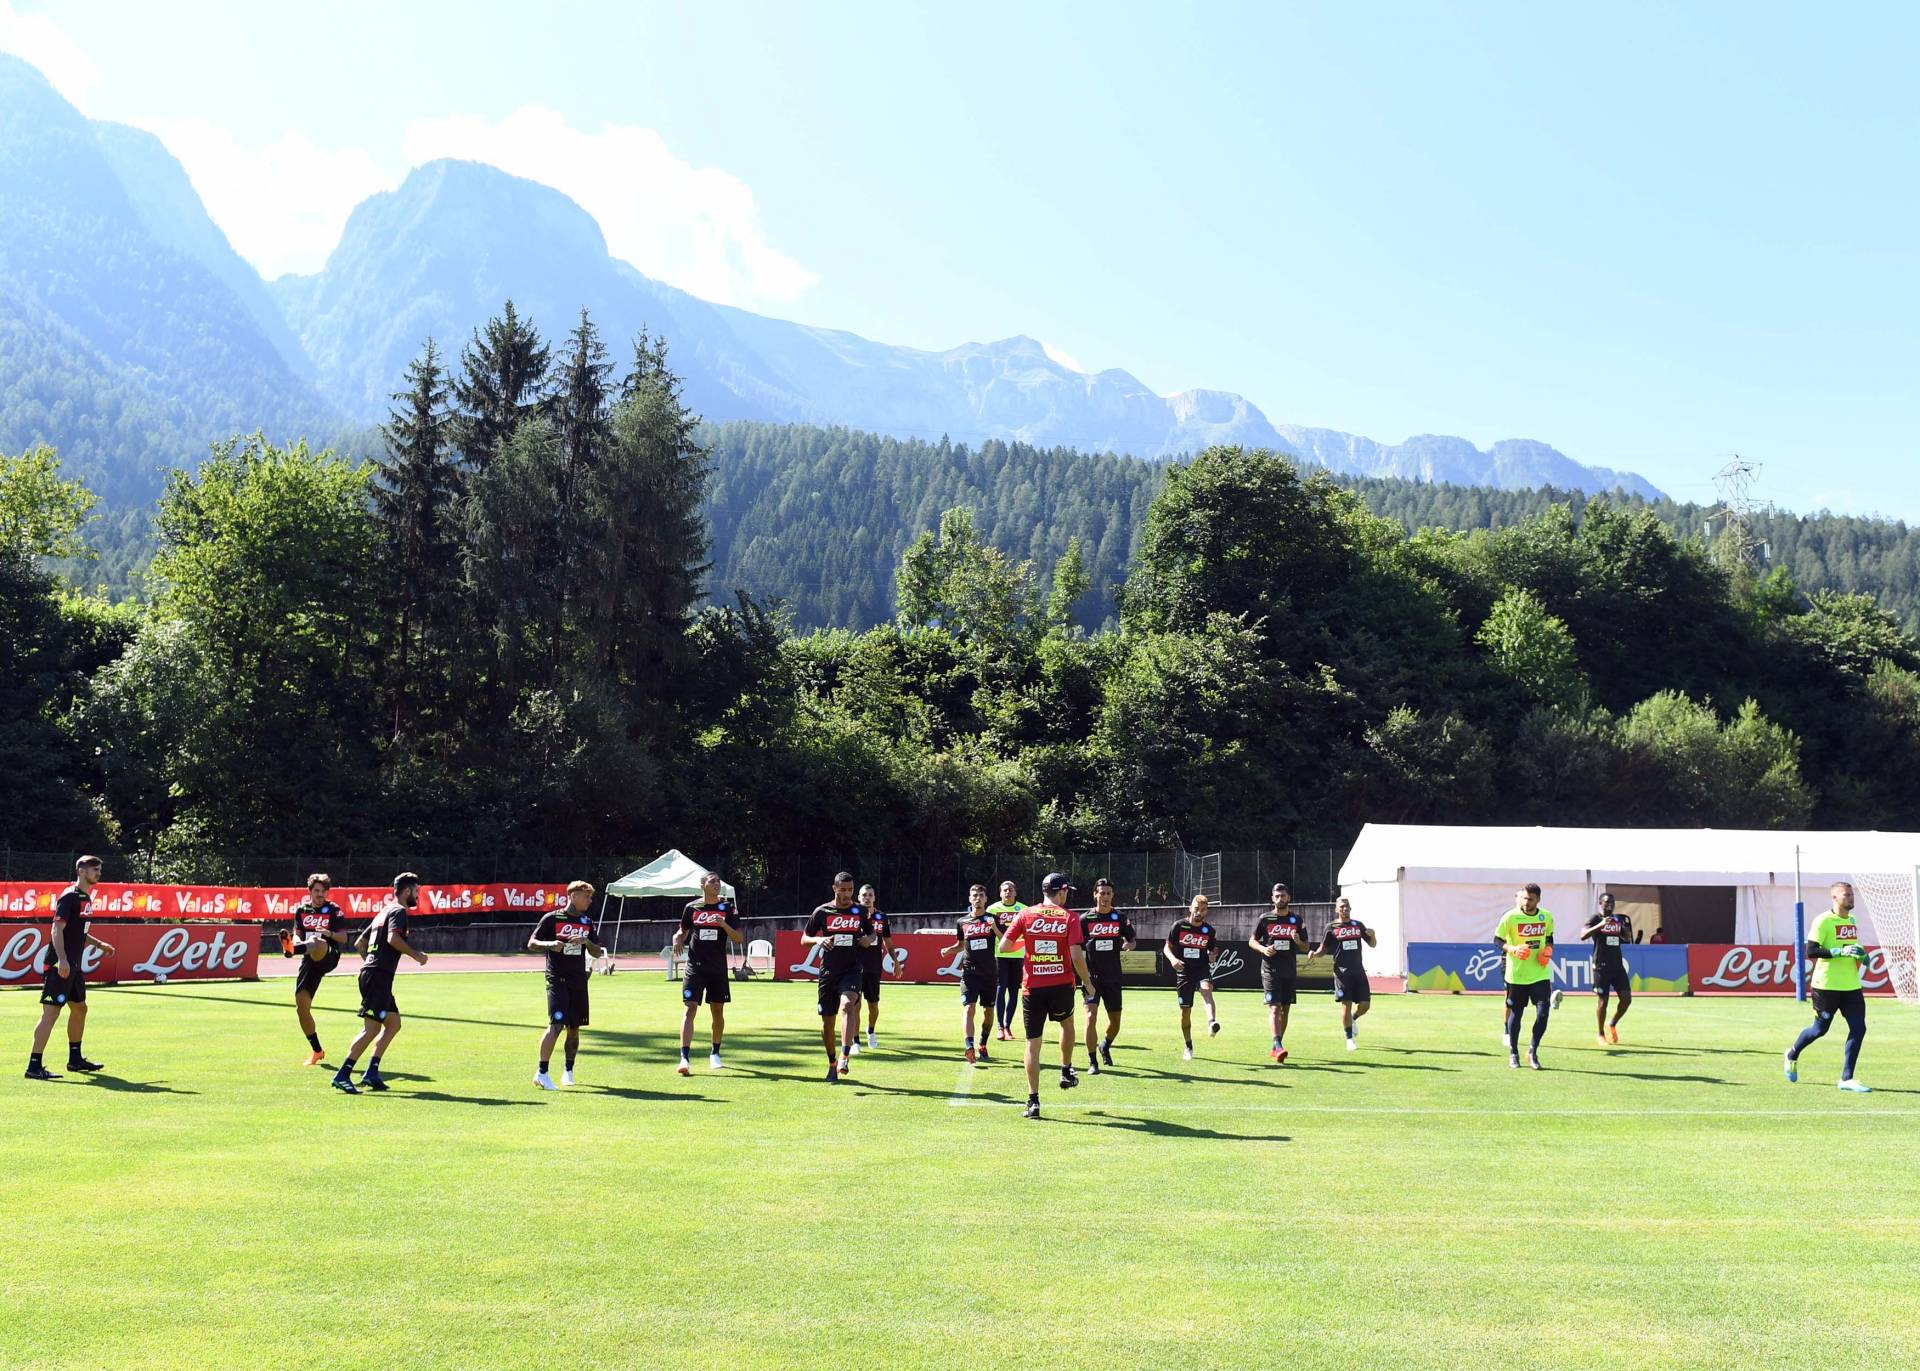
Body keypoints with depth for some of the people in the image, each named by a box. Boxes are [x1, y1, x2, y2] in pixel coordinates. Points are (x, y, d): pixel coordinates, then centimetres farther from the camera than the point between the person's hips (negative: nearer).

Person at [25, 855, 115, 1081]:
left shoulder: (86, 898, 15)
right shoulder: (69, 897, -14)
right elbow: (57, 930, -21)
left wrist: (99, 945, 25)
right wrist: (62, 960, -29)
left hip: (74, 966, 10)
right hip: (60, 966, -10)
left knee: (79, 1008, 18)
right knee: (50, 1012, -11)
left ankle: (75, 1059, 30)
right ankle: (34, 1066, -10)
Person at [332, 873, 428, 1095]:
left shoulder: (384, 911, 23)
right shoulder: (399, 911, -6)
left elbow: (359, 943, 26)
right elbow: (393, 938, -24)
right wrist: (416, 955, -14)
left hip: (370, 971, 10)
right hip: (379, 975, -10)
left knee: (394, 1023, 11)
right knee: (372, 1027, -12)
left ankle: (371, 1073, 7)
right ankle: (342, 1075, -15)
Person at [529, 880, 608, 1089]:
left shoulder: (587, 922, 13)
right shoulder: (551, 918, -2)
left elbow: (598, 953, 13)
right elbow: (531, 944, -1)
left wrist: (586, 942, -7)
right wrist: (550, 944, -20)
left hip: (579, 980, 6)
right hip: (557, 979, -6)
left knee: (574, 1027, 10)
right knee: (556, 1024, -17)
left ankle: (568, 1072, 25)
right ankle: (541, 1073, -15)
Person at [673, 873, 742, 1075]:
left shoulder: (728, 908, 1)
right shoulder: (691, 907, 4)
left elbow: (739, 939, -3)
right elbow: (682, 930, 18)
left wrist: (723, 924, -19)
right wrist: (677, 938, -5)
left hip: (718, 968, 1)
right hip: (694, 966, -1)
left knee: (717, 1011, 11)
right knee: (690, 1009, -12)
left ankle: (715, 1053, 30)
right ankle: (684, 1058, -18)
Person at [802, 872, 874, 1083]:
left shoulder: (860, 912, 6)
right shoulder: (822, 911, 2)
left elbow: (872, 933, 21)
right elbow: (804, 938, 7)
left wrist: (869, 939, -3)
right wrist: (818, 940, -15)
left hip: (851, 970, -1)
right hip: (828, 971, 1)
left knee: (847, 1004, -29)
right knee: (827, 1022, 4)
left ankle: (844, 1057, -37)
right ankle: (832, 1064, 24)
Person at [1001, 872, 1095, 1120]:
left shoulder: (1026, 914, 1)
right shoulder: (1070, 917, -3)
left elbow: (1003, 946, -1)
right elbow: (1076, 955, -12)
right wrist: (1087, 982, 2)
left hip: (1032, 988, 0)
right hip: (1062, 985, 0)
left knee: (1033, 1044, 4)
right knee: (1067, 1023, 32)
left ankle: (1033, 1102, 0)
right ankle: (1066, 1072, 35)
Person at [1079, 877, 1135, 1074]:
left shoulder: (1120, 918, 3)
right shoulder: (1085, 919, -2)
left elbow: (1131, 940, 14)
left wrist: (1128, 945, -9)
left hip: (1113, 976, 3)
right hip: (1092, 976, -3)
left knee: (1115, 1020, 12)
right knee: (1091, 1017, -16)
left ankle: (1106, 1046, 43)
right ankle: (1093, 1061, -6)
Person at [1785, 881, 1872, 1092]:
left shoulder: (1852, 921, 13)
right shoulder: (1823, 921, -11)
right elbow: (1810, 951, -17)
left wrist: (1860, 955, 7)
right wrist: (1840, 951, -25)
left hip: (1851, 985, 7)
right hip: (1827, 986, -7)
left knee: (1859, 1028, -5)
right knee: (1820, 1029, 4)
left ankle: (1846, 1079, 1)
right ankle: (1792, 1055, 32)